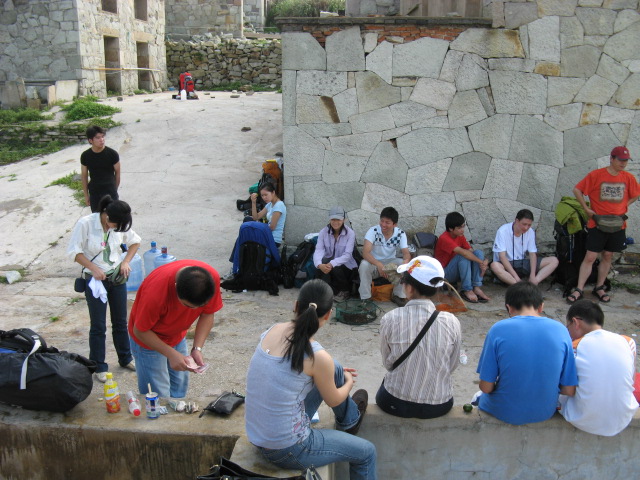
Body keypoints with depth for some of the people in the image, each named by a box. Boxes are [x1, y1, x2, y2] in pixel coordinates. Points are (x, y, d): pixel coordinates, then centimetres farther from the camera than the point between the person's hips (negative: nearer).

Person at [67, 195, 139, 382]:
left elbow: (135, 241, 9)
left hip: (116, 277, 4)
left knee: (120, 322, 16)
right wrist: (94, 268, -21)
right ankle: (99, 367, 18)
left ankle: (125, 358, 32)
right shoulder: (85, 224, -18)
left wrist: (126, 262, -4)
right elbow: (74, 252, -14)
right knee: (98, 326, 4)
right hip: (95, 280, -4)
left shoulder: (120, 225, -7)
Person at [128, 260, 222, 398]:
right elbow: (140, 331, -23)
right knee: (159, 397, -2)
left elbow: (207, 315, -11)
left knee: (179, 391, 13)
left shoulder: (211, 278, -28)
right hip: (148, 338, -4)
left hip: (178, 336, 4)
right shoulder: (155, 290, -39)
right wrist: (171, 354, -29)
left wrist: (197, 348, -21)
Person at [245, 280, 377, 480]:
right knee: (366, 452, 16)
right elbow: (333, 400, -3)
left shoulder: (273, 331, -6)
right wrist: (349, 383, 19)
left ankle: (349, 420, 43)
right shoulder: (318, 358, -24)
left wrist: (337, 373, 26)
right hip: (286, 451, -7)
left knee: (335, 370, 17)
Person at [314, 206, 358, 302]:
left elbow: (347, 255, -20)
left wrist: (332, 264, -37)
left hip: (345, 266, -1)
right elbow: (318, 250, -16)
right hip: (328, 263, 1)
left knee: (335, 268, -33)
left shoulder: (350, 233, -12)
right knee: (323, 262, -31)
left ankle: (345, 291, -3)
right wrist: (319, 264, -39)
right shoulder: (323, 232, -5)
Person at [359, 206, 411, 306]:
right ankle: (365, 298, -19)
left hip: (390, 262, 3)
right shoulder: (373, 231, -21)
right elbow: (365, 252, -31)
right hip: (373, 263, -2)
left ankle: (399, 295, -5)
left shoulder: (400, 234, -11)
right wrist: (379, 265, -48)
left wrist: (405, 262, -43)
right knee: (364, 265, -35)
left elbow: (406, 253, -18)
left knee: (406, 264, -25)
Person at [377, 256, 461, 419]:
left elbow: (387, 363, -4)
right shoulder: (451, 322, -14)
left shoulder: (390, 319, -17)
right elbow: (451, 366, -2)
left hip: (396, 405, -2)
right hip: (439, 406, 2)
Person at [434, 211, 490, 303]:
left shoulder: (460, 236, 3)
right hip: (445, 274, -7)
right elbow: (463, 252, -33)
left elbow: (471, 251, -3)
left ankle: (476, 287, -20)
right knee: (463, 256, -32)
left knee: (478, 253, -14)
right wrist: (481, 262, -32)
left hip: (458, 271, 7)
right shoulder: (444, 239, -22)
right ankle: (467, 290, -25)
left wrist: (482, 264, -21)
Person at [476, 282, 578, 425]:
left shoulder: (498, 330, -16)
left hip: (505, 413, -2)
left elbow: (486, 387, -13)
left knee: (480, 397, 31)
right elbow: (569, 390, -7)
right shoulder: (560, 330, -10)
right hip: (545, 413, 3)